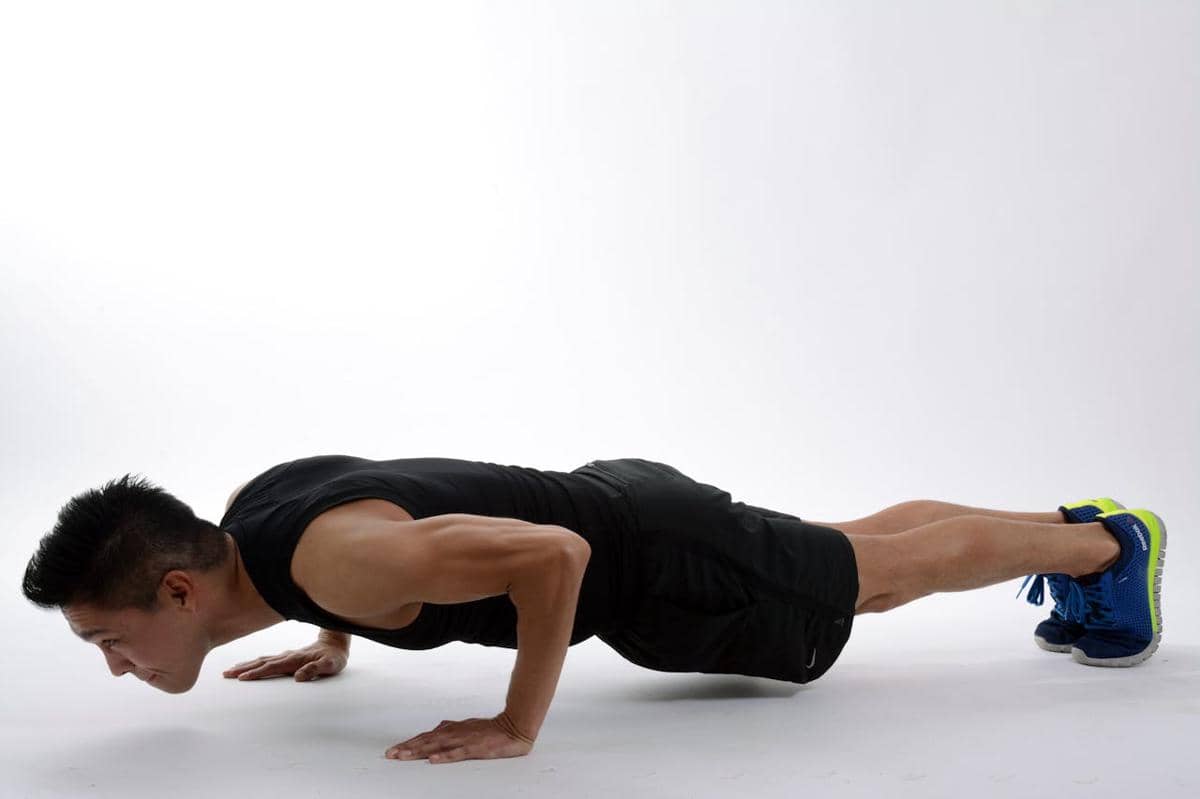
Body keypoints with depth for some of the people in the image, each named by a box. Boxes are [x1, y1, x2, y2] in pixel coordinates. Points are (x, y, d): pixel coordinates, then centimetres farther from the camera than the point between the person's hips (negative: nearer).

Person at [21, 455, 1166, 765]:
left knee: (894, 568, 13)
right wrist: (332, 648, 15)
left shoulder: (330, 559, -35)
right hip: (615, 506, 8)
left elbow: (551, 554, -40)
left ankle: (1110, 541, 35)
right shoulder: (251, 506, -5)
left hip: (658, 565, -8)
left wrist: (516, 726, -31)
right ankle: (1069, 524, 46)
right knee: (860, 553, 25)